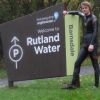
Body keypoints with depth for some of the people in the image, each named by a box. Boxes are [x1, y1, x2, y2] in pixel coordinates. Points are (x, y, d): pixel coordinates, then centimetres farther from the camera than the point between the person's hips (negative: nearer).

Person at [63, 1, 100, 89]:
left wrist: (92, 44, -24)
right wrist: (68, 12, 23)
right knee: (77, 63, 0)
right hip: (85, 44, 8)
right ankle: (75, 83, 0)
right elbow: (77, 12, 35)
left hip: (92, 44, -8)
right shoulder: (84, 16, 14)